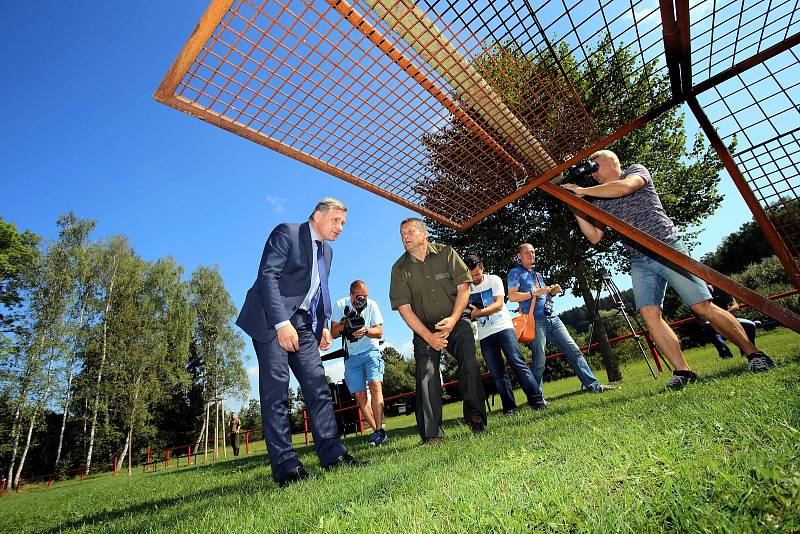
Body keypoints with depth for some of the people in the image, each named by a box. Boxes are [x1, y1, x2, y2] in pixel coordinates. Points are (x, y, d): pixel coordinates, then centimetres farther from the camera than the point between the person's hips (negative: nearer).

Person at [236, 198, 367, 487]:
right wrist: (281, 323, -24)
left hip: (302, 323, 7)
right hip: (271, 320, -7)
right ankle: (285, 465, -1)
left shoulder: (327, 250, 19)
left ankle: (332, 453, 5)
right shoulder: (286, 233, -5)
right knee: (276, 390, -7)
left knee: (318, 385, 1)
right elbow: (267, 276, -16)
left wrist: (323, 325, 9)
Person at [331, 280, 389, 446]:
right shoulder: (340, 305, -3)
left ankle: (379, 431, -19)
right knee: (359, 395, -2)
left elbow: (379, 332, -7)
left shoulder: (372, 305, -7)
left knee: (375, 385, -21)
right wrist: (345, 323, -21)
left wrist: (366, 330, -27)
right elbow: (333, 333, -2)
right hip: (351, 356, 2)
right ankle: (377, 432, 7)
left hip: (371, 352, -2)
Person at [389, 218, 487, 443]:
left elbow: (463, 287, -3)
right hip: (424, 328, 0)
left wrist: (453, 319, -16)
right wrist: (428, 336, -13)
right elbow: (404, 308, -6)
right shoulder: (399, 268, -2)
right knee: (426, 374, -10)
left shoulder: (446, 253, -1)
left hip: (455, 321, 0)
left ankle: (475, 417, 5)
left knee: (470, 364, -15)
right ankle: (432, 435, -4)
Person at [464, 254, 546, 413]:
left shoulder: (494, 280, -1)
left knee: (517, 363, -11)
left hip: (503, 327, -3)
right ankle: (509, 407, 9)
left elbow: (499, 304, -12)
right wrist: (468, 314, -13)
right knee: (497, 373, 1)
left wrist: (478, 312, -23)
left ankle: (536, 400, -3)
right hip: (484, 335, 3)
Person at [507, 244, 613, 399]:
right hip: (535, 321, -7)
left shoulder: (538, 274, 25)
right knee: (539, 361, -8)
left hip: (552, 318, 7)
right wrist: (534, 293, -14)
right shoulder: (515, 273, 2)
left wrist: (552, 292, 8)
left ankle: (593, 385, 11)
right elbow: (512, 296, -10)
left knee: (574, 351, 4)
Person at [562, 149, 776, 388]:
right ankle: (682, 371, -11)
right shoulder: (600, 201, 20)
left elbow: (625, 187, -16)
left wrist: (583, 191, -10)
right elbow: (594, 236, 13)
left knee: (703, 306, -7)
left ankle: (753, 354, 10)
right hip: (639, 261, 4)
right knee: (649, 313, -15)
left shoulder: (636, 171, 8)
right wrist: (576, 208, 4)